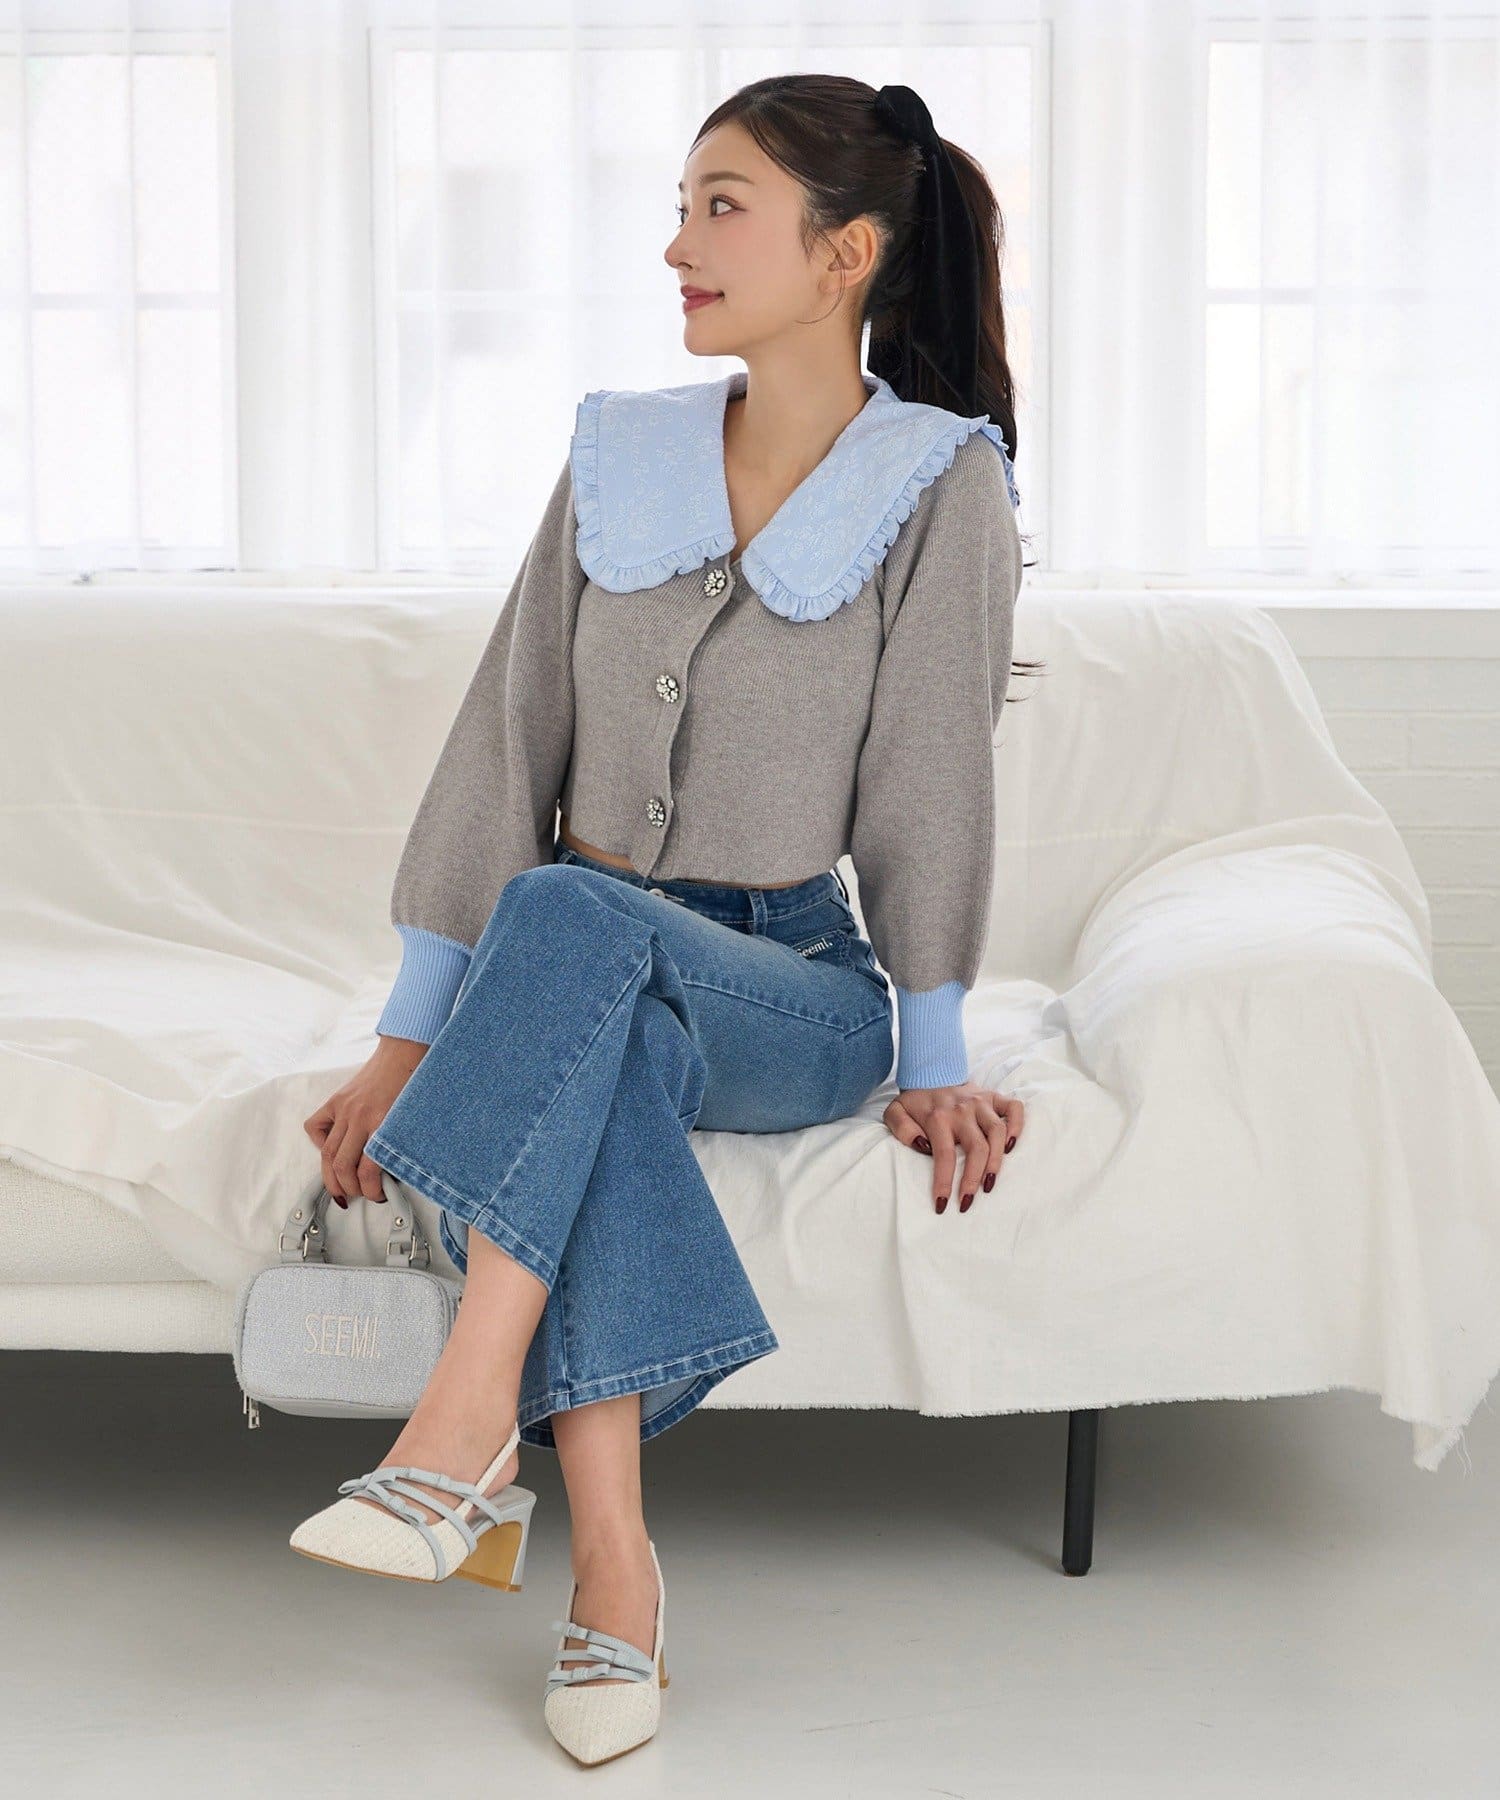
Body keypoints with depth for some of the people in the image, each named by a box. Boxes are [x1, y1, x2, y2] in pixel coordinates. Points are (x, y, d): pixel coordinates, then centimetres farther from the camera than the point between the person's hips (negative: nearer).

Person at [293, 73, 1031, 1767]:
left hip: (797, 987, -3)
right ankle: (612, 1562, -37)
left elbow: (927, 789, -6)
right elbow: (507, 745, 2)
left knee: (570, 920, -35)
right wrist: (409, 1037, -2)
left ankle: (463, 1428, -40)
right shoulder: (618, 457, 7)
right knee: (603, 1051, -35)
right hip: (581, 986, 3)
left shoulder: (941, 486, -3)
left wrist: (934, 1060, -8)